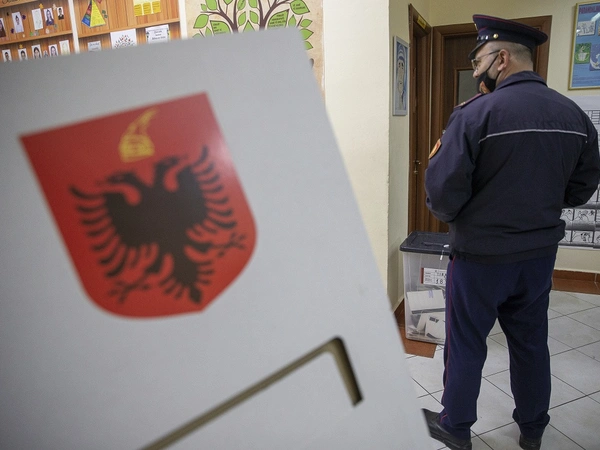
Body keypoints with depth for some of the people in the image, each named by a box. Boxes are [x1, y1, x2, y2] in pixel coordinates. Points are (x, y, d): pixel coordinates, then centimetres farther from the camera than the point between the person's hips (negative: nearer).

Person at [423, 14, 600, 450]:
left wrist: (447, 212, 0)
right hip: (540, 253, 6)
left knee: (466, 344, 12)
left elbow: (444, 194, -21)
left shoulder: (475, 112, -20)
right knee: (531, 342, 22)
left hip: (481, 255, -5)